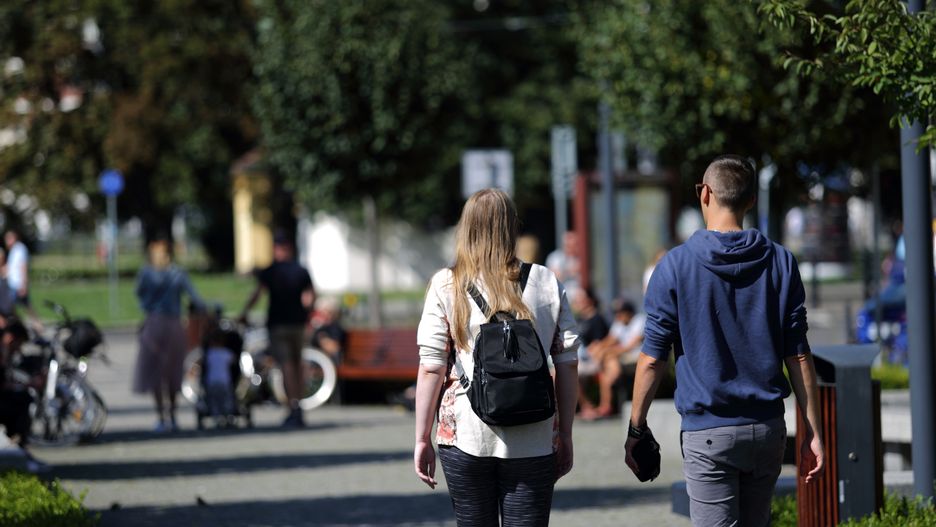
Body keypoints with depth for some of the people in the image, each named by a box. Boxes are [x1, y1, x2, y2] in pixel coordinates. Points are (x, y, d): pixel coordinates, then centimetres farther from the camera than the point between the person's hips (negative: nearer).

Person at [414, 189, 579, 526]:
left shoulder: (446, 286, -1)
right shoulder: (546, 283, 4)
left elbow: (431, 369, -4)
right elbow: (567, 365, 4)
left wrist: (422, 439, 3)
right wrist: (564, 436, 12)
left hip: (466, 435, -1)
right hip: (534, 442, 1)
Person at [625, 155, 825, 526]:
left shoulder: (675, 266, -6)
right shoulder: (780, 263, 2)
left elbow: (652, 359, -5)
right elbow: (798, 357, 2)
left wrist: (636, 429, 5)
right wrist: (812, 432, 7)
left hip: (708, 432, -4)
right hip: (768, 430, 4)